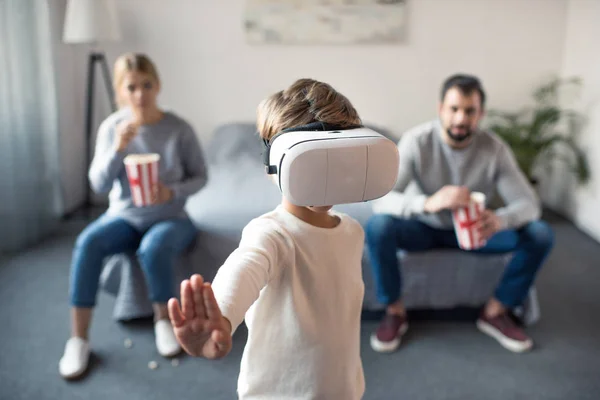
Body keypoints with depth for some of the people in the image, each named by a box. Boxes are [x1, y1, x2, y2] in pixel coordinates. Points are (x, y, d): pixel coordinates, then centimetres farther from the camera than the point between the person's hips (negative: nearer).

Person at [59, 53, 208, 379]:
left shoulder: (179, 129, -11)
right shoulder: (111, 127, -6)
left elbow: (200, 176, -2)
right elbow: (99, 185, -9)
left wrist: (172, 192, -22)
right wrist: (118, 148, -26)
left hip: (170, 218, -2)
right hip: (124, 216, 2)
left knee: (153, 249, -35)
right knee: (87, 242, -27)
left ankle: (164, 321, -7)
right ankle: (78, 339, -16)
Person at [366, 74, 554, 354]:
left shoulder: (494, 148, -16)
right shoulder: (416, 141, -23)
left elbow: (529, 203, -17)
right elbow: (380, 199, -32)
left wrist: (501, 220, -42)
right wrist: (428, 203, -53)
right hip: (424, 228, -2)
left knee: (540, 234, -19)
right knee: (377, 227, -33)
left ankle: (495, 312, 1)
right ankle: (395, 312, -10)